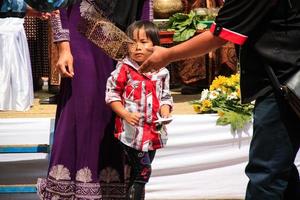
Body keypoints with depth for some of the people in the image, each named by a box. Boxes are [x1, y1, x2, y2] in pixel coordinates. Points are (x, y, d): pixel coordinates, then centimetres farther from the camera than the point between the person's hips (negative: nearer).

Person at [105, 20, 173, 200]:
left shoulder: (161, 72, 4)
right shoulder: (124, 69, -7)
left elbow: (165, 97, 11)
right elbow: (112, 94, -6)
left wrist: (165, 114, -8)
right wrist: (126, 114, -17)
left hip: (153, 130, 5)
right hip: (132, 129, -5)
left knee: (142, 171, 16)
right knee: (143, 170, -10)